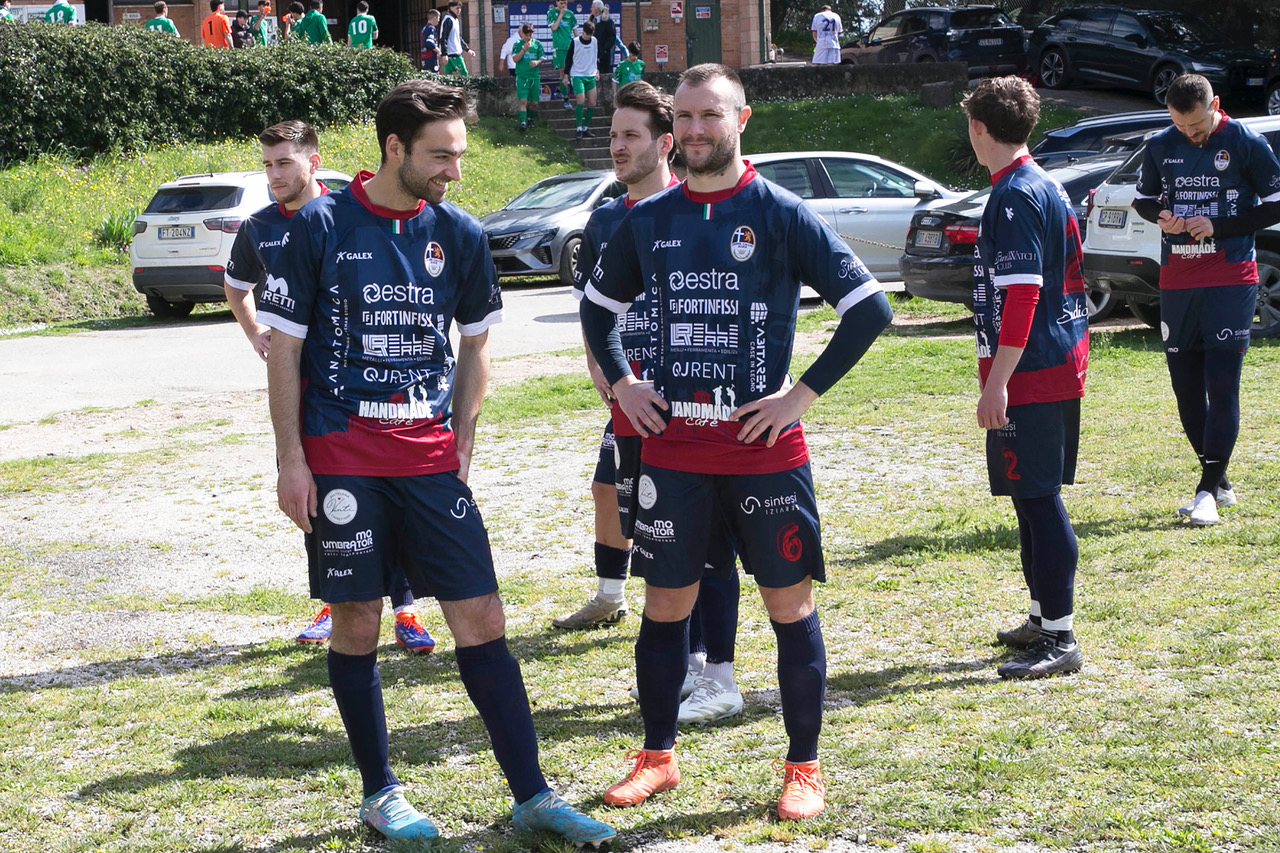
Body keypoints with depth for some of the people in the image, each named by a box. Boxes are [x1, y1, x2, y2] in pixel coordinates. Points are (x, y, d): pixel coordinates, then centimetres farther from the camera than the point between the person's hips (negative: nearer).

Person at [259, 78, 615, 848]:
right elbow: (284, 347, -1)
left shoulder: (460, 234, 4)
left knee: (482, 619, -1)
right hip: (341, 459, -3)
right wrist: (292, 460, -5)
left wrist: (462, 445, 9)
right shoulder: (322, 227, -5)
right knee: (357, 624, 4)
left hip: (431, 459, 3)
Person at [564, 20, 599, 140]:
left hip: (591, 76, 5)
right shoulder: (575, 42, -7)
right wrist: (566, 74, -1)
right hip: (577, 76, -5)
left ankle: (586, 127, 14)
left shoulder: (595, 41, 5)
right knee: (581, 101, -17)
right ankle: (579, 128, -11)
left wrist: (597, 70, 15)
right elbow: (568, 58, 0)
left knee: (592, 103, 2)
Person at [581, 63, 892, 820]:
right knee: (666, 602, 9)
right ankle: (658, 757, 24)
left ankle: (804, 769, 13)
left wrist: (803, 394, -11)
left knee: (790, 602, 2)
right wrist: (621, 383, 8)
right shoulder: (650, 219, 6)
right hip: (673, 448, 4)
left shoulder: (781, 214, -7)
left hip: (765, 447, -3)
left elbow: (870, 309, -8)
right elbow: (599, 304, 22)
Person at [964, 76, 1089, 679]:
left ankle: (1059, 638, -7)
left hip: (1029, 377, -10)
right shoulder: (1049, 189, 15)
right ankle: (1042, 617, 27)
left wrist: (997, 381, -23)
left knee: (1038, 500, -8)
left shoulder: (1013, 199, -15)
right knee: (1036, 498, 17)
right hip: (1062, 366, 10)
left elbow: (1021, 295, -22)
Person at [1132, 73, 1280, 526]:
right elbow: (1143, 199, 19)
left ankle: (1208, 491, -11)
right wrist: (1161, 216, -4)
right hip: (1176, 281, 5)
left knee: (1222, 383, -11)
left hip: (1231, 280, -5)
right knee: (1186, 387, 7)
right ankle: (1220, 483, 20)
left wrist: (1217, 226, -12)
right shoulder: (1160, 147, 6)